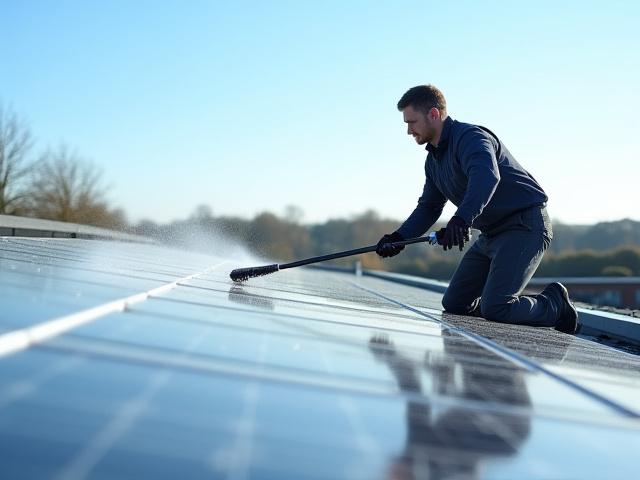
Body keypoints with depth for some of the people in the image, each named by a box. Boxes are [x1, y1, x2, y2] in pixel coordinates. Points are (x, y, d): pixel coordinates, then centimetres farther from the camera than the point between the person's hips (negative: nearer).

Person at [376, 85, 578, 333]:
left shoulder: (470, 137, -19)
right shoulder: (434, 159, 12)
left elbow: (487, 175, -40)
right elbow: (428, 207, 17)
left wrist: (461, 219, -56)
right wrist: (399, 237, 0)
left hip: (525, 226, -10)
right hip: (492, 233, 10)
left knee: (494, 308, -21)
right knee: (453, 304, 6)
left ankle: (556, 305, 4)